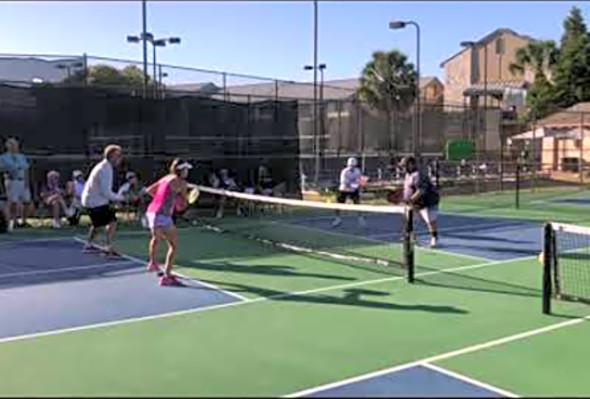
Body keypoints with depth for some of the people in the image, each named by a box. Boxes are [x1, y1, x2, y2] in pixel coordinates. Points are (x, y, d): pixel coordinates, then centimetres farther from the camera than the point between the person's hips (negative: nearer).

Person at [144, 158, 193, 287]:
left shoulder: (166, 178, 16)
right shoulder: (181, 182, -6)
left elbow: (149, 190, 22)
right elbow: (182, 205, -7)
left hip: (151, 212, 9)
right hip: (162, 216, -9)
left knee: (156, 238, 33)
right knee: (173, 245, -6)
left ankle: (152, 263, 55)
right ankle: (166, 276, -14)